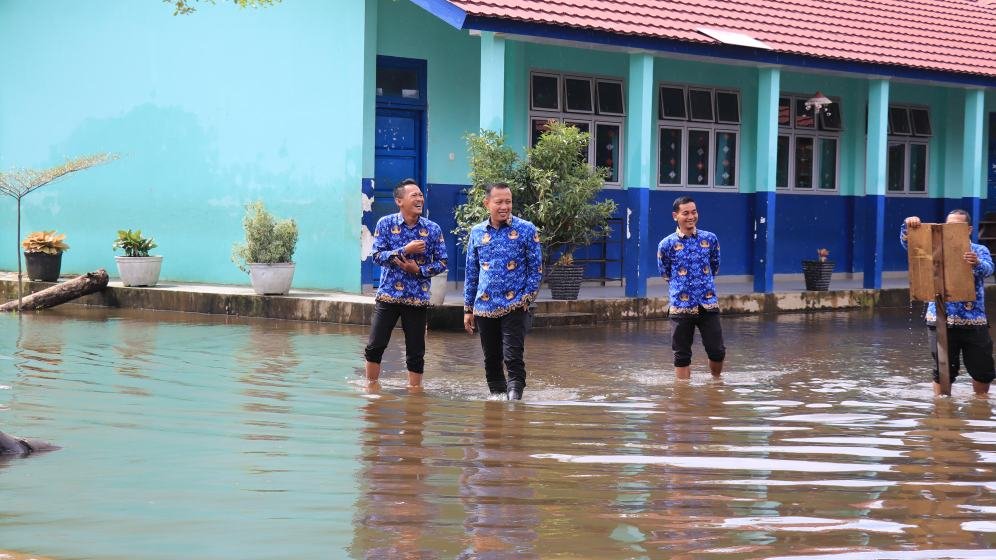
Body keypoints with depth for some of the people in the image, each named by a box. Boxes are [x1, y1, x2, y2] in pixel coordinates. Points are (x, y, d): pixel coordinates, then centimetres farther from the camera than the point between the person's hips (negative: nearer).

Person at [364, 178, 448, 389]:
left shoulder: (433, 229, 2)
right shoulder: (386, 224, 0)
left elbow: (442, 262, 3)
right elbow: (377, 255, -7)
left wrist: (419, 270, -12)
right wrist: (405, 250, -18)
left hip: (418, 298, 1)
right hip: (388, 294, -1)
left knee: (416, 352, 4)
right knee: (375, 346, 1)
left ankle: (414, 389, 14)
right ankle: (371, 386, 15)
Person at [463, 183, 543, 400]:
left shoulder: (526, 230, -1)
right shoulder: (477, 233, 8)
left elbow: (536, 268, 0)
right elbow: (471, 273, 13)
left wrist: (526, 298, -10)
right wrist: (468, 308, 12)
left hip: (514, 306, -3)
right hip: (485, 307, 3)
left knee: (513, 358, -11)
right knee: (491, 360, 9)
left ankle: (514, 397, -8)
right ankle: (497, 397, 21)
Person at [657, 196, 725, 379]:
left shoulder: (710, 239, 3)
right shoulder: (666, 244, -3)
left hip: (708, 304, 2)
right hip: (680, 307, -1)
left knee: (717, 351, 1)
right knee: (682, 356, 4)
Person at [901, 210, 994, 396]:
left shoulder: (979, 251, 6)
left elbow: (988, 269, -15)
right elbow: (907, 243, -2)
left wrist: (977, 263, -39)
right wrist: (907, 226, -23)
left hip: (974, 321, 1)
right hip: (941, 320, -1)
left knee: (983, 371, 8)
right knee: (943, 371, 2)